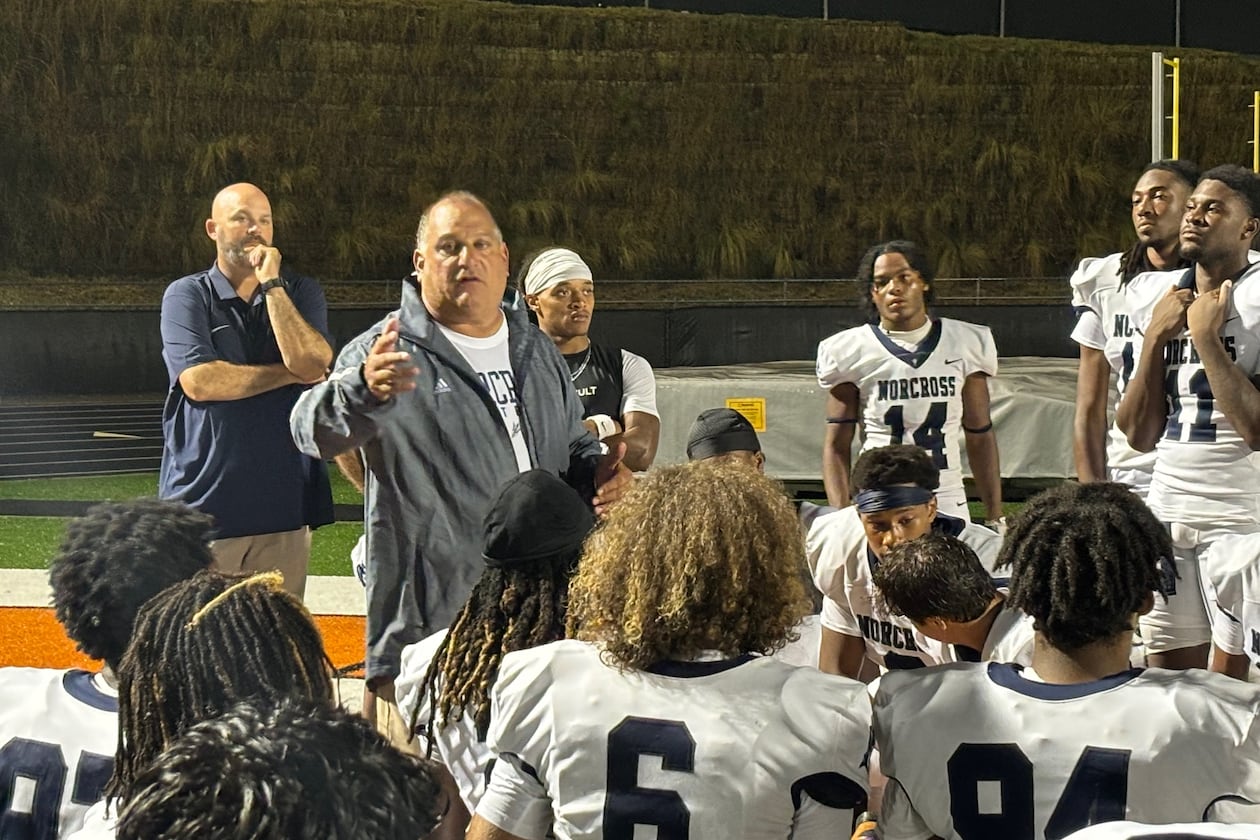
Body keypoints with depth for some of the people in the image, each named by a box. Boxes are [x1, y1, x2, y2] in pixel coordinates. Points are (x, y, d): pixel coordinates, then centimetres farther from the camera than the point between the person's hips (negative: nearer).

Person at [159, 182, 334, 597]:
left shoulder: (300, 293, 11)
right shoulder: (187, 295, 3)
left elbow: (312, 364, -8)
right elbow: (199, 381, -12)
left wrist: (271, 284, -8)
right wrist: (291, 373, -5)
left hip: (283, 503, 2)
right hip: (204, 502, -2)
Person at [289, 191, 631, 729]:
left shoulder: (538, 354, 17)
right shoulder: (390, 351, -4)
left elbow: (574, 448, 30)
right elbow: (315, 429, -21)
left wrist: (600, 473, 7)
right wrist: (362, 389, -44)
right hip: (426, 623, -5)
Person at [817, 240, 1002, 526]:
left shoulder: (966, 344, 7)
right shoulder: (851, 351, 1)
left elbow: (980, 438, 11)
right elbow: (837, 446, 2)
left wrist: (995, 517, 8)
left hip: (948, 505, 2)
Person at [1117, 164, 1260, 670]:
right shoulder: (1155, 296, 9)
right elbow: (1140, 435, 7)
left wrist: (1205, 335, -15)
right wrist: (1156, 336, -3)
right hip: (1166, 511, 6)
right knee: (1171, 676, 10)